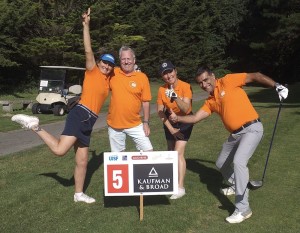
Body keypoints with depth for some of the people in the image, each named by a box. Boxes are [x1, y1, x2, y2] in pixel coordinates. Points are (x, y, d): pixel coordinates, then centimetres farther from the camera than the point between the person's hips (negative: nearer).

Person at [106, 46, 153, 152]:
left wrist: (146, 122, -3)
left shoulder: (142, 77, -5)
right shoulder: (113, 73, -2)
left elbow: (145, 102, -2)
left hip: (135, 124, -1)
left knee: (148, 150, -3)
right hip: (114, 124, 1)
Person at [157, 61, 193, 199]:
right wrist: (170, 128, -12)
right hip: (169, 121, 5)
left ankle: (180, 188, -11)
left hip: (184, 121, -4)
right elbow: (160, 111, -7)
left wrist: (176, 97, -49)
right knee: (170, 152, 15)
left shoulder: (185, 86, -24)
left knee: (178, 152, -15)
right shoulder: (162, 90, -12)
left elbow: (186, 109, -34)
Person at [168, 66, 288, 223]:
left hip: (252, 129, -8)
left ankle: (243, 209, -16)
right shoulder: (210, 102, 11)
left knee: (238, 162, -24)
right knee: (221, 164, 19)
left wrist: (277, 86, -19)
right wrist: (177, 118, -9)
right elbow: (195, 118, 7)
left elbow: (255, 76, -9)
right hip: (235, 134, 9)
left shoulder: (227, 81, -8)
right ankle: (236, 186, 47)